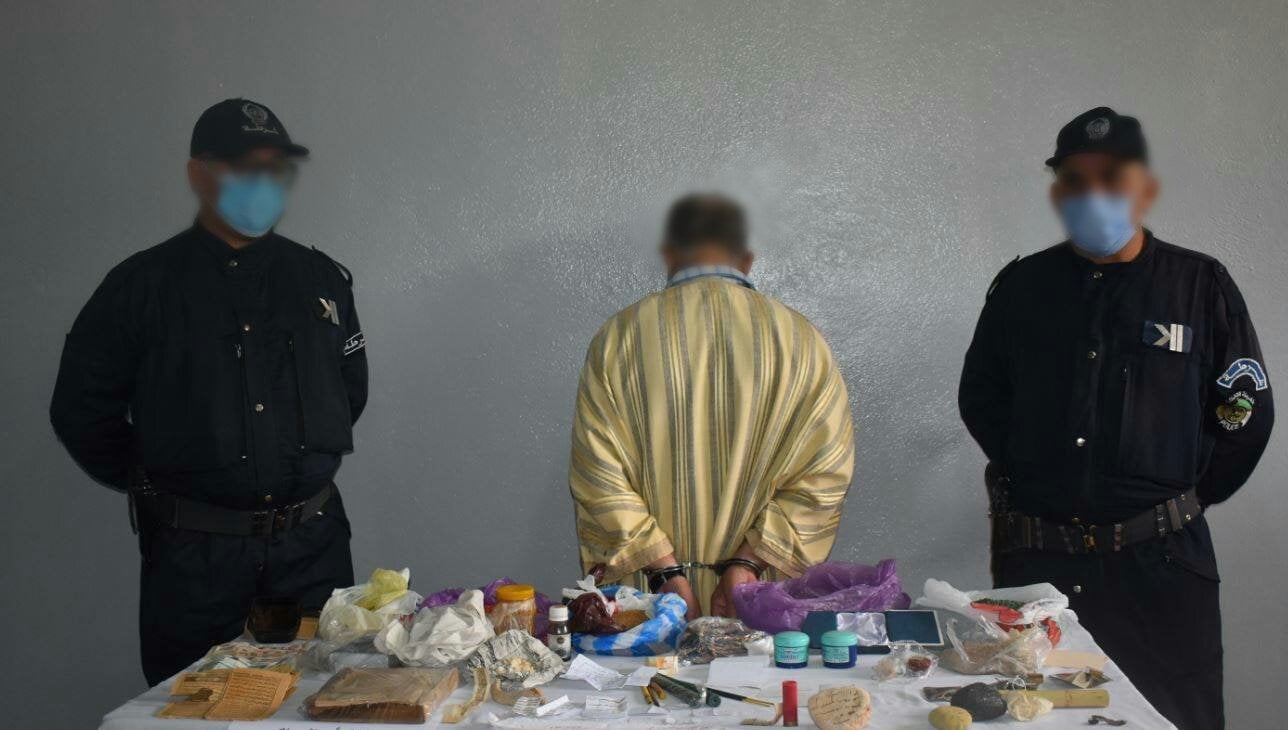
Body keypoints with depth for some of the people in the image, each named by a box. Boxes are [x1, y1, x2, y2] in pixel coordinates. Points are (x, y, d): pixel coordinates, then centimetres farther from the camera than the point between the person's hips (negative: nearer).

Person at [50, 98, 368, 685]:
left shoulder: (320, 279, 7)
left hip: (313, 546, 3)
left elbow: (350, 391, 18)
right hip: (191, 554, -2)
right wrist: (152, 484, 4)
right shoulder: (141, 286, -1)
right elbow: (81, 410, 5)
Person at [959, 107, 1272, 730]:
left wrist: (1186, 497, 3)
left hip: (1158, 561, -1)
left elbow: (1246, 410, 5)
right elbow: (980, 396, 14)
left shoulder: (1201, 285, 2)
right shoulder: (1021, 285, 6)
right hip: (1034, 557, 2)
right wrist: (1026, 477, 7)